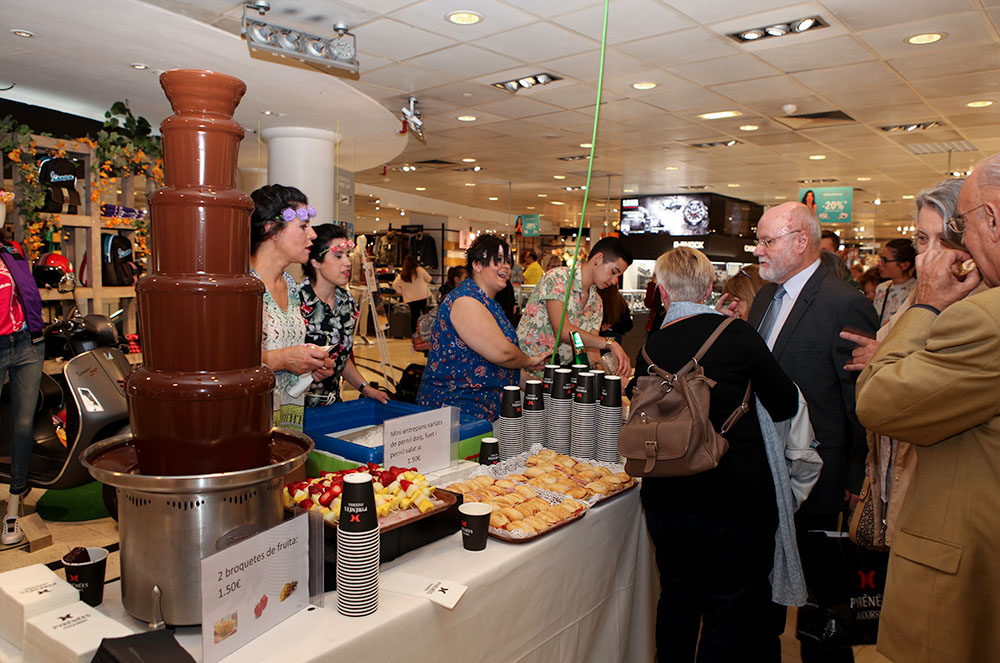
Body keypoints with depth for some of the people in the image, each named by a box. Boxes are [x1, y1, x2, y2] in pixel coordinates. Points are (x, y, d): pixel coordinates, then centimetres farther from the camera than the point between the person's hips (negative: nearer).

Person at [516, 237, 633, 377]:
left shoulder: (596, 302, 11)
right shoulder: (558, 278, -12)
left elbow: (592, 349, 5)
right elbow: (562, 331, -23)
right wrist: (610, 343, -26)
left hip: (560, 371, 6)